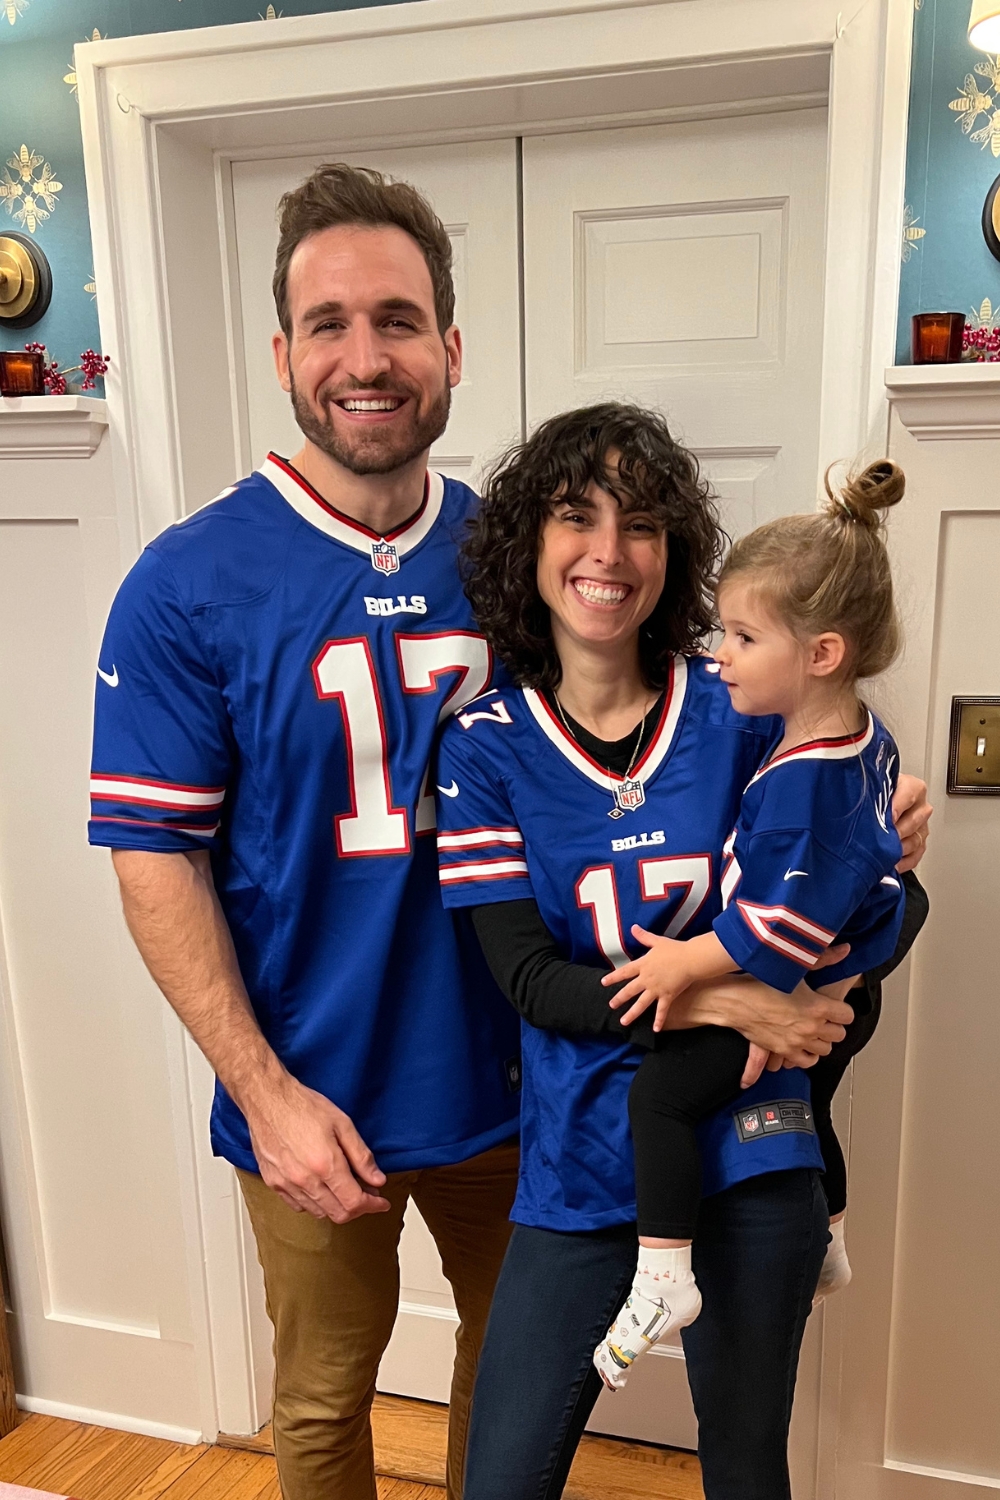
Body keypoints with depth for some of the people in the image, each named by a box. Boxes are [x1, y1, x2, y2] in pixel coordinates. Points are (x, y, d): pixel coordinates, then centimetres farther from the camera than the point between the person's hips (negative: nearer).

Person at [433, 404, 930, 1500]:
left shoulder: (739, 713, -5)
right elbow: (527, 977, -12)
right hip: (582, 1161, 0)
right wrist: (722, 1003, -22)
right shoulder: (486, 744, -6)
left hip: (750, 1155, 1)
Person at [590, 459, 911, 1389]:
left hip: (786, 1000, -10)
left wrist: (687, 962, -27)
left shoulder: (803, 780, -34)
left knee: (658, 1094, -13)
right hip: (837, 995, 10)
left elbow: (792, 916, -34)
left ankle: (663, 1279, -6)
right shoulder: (862, 735, -3)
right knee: (808, 1105, 30)